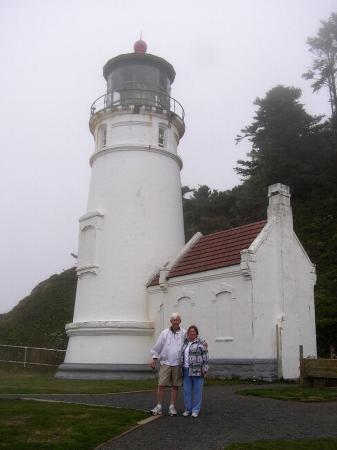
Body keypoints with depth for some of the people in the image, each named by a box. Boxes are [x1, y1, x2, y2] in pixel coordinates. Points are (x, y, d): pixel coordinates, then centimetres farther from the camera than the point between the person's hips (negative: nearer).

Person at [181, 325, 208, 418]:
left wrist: (205, 369, -12)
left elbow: (205, 357, -7)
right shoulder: (185, 343, 11)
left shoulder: (201, 343, -5)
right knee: (187, 390, 6)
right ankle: (188, 409, 16)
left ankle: (196, 410, 9)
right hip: (186, 370, 5)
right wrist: (182, 370, 14)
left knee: (197, 390, 1)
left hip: (197, 370, -5)